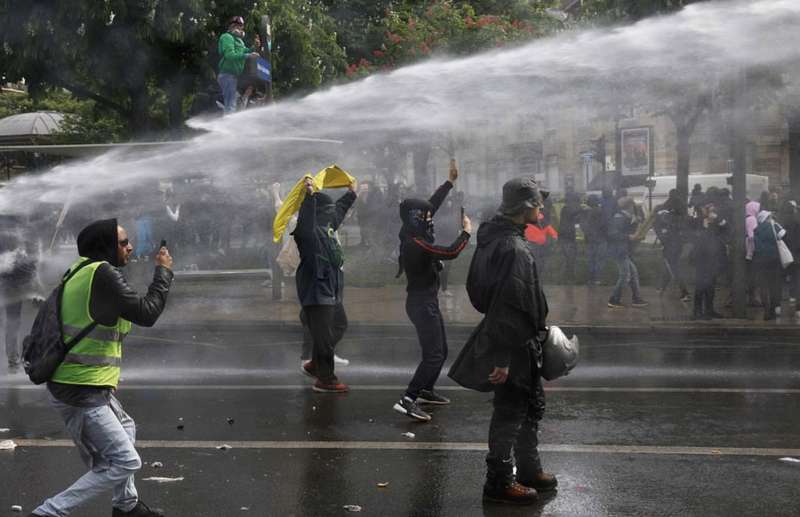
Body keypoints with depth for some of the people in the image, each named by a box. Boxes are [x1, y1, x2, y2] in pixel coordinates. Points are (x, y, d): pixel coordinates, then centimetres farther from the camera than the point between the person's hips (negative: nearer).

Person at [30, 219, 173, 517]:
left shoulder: (80, 270, 11)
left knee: (125, 430, 29)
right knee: (125, 462, -9)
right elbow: (146, 314, -14)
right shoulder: (102, 274, -17)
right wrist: (163, 272, -3)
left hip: (70, 385, 10)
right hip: (82, 391, -10)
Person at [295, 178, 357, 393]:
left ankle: (314, 365, 33)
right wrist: (309, 196, -50)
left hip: (331, 290, 10)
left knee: (339, 326, 22)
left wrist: (351, 194, 44)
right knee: (324, 336, -4)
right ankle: (325, 380, 5)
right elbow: (305, 225, -40)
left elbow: (339, 210, 30)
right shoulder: (308, 232, -17)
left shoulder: (327, 227, 12)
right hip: (316, 291, -10)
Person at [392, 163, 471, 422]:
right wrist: (466, 232, -10)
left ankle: (425, 391, 33)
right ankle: (407, 401, -19)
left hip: (426, 301, 10)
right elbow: (450, 252, -26)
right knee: (433, 355, -14)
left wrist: (450, 181, 19)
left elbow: (433, 204, 16)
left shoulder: (414, 235, 5)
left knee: (440, 351, 20)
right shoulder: (415, 243, -23)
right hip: (422, 303, -10)